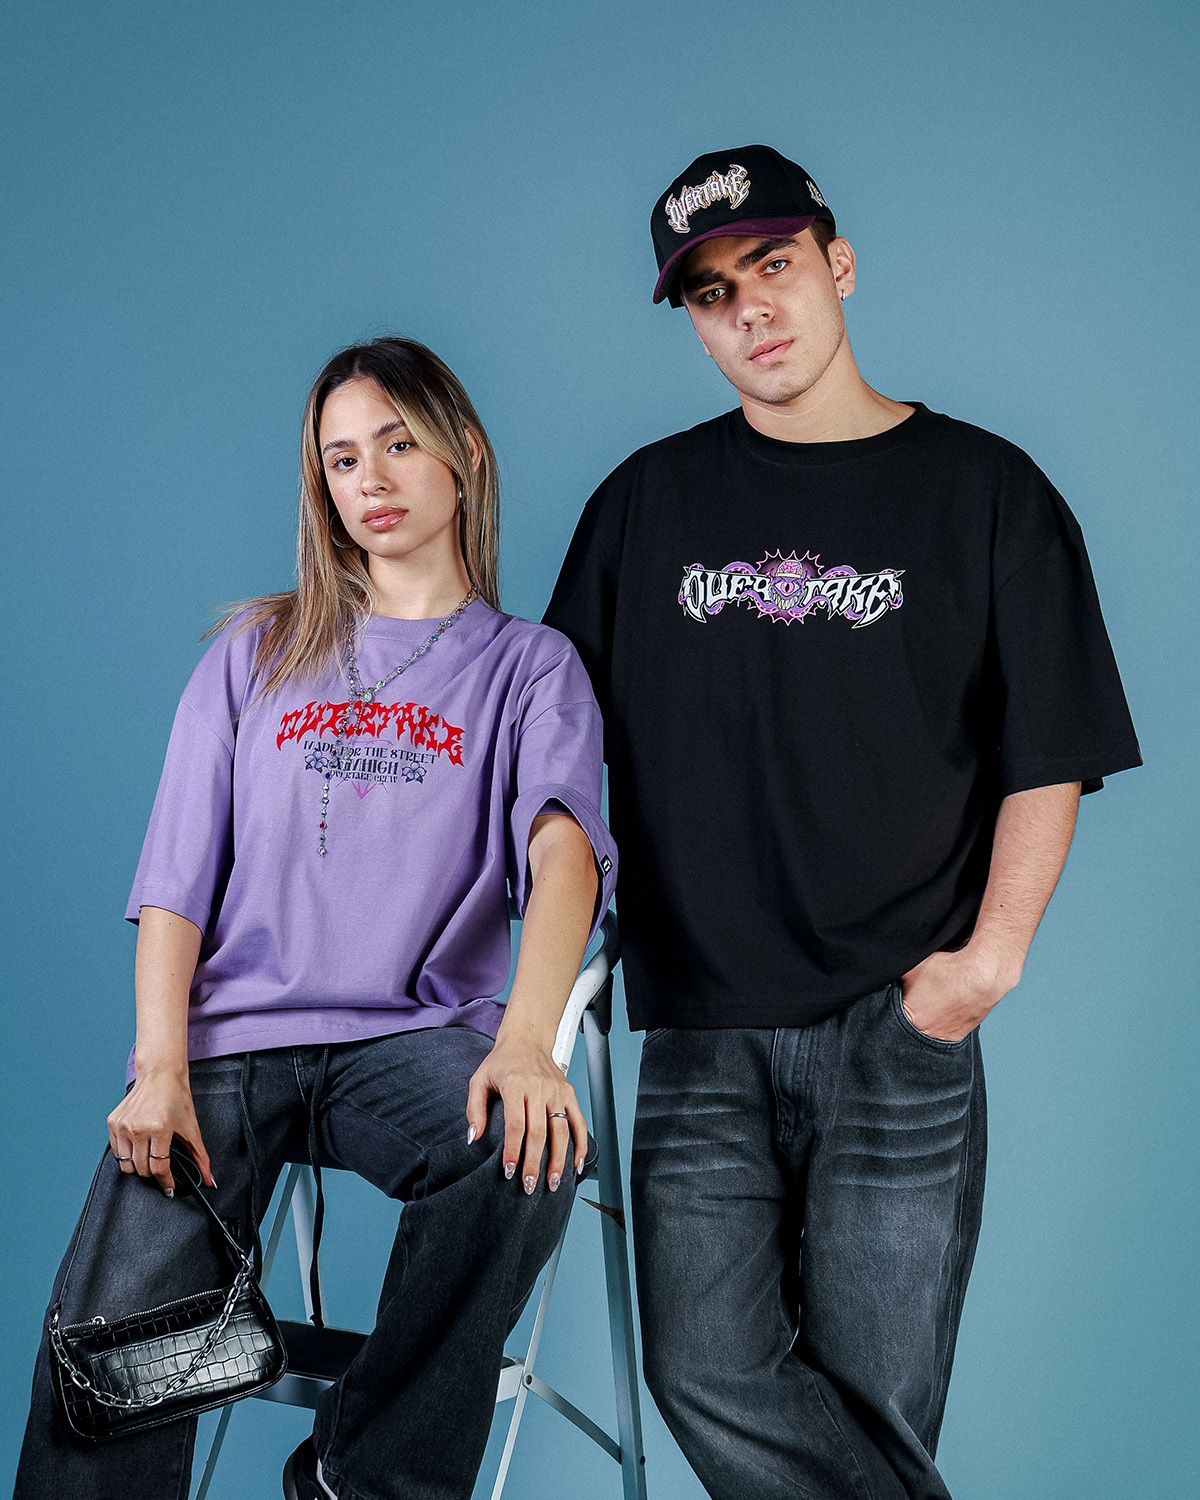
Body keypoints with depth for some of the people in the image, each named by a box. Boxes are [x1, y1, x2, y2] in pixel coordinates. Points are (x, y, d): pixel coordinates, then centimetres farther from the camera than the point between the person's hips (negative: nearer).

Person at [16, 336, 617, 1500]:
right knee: (113, 1338, -22)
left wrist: (526, 1043, -28)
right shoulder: (256, 656, 18)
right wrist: (162, 1068, -7)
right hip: (229, 1031, 1)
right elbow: (175, 884, 11)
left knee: (528, 1148, -33)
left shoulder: (528, 666, 11)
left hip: (410, 1034, -1)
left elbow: (564, 847, -9)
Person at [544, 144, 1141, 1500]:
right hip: (698, 1028, 3)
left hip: (898, 1030, -2)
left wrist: (991, 951, -9)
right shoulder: (649, 500, 12)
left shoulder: (981, 489, 5)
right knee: (708, 1376, -5)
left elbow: (1047, 760, 3)